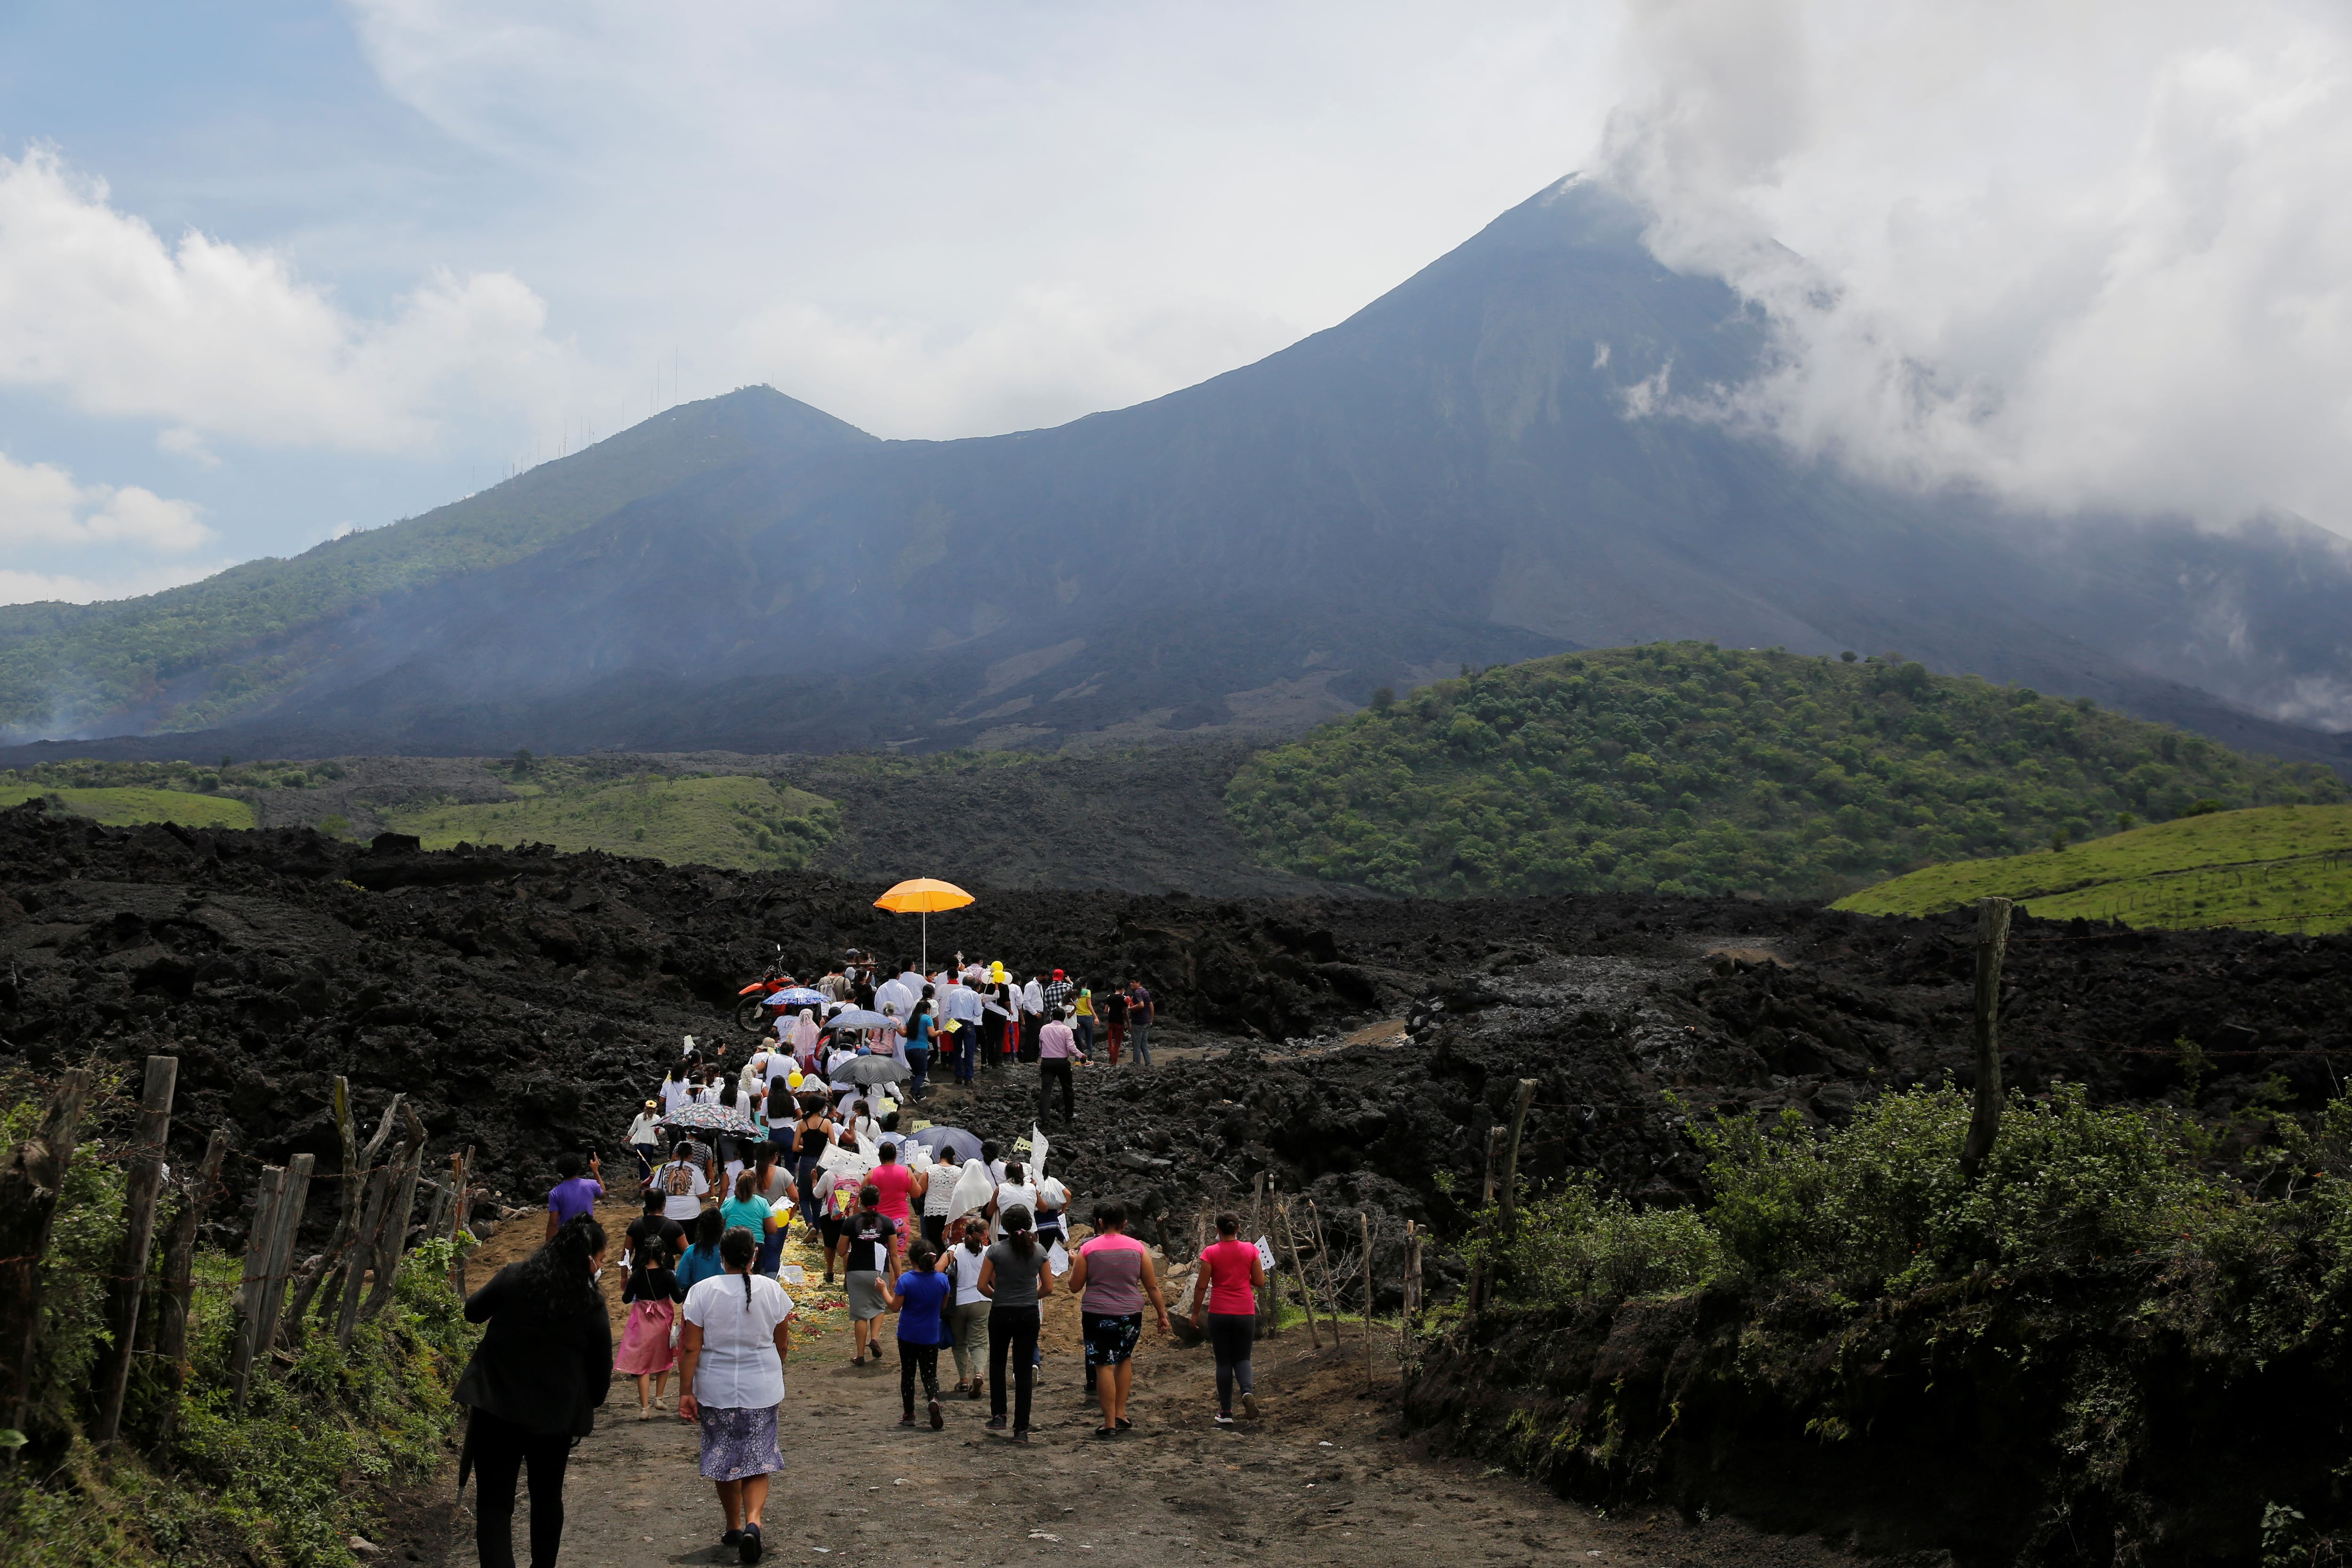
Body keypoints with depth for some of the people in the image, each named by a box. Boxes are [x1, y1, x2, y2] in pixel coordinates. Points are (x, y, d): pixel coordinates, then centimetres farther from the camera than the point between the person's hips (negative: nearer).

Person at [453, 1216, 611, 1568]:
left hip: (495, 1408, 0)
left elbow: (473, 1312, 8)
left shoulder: (512, 1278, -9)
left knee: (494, 1500, 3)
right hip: (555, 1417, 1)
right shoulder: (592, 1306, -10)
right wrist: (588, 1406, 17)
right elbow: (601, 1371, -2)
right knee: (547, 1498, 21)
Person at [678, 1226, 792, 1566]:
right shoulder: (772, 1290, -4)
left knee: (724, 1458, 16)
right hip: (761, 1390, 0)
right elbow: (782, 1344, 5)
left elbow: (691, 1348, -10)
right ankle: (753, 1522, -15)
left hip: (716, 1390, 0)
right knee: (758, 1460, 6)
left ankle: (734, 1528, 27)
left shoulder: (703, 1292, -9)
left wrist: (686, 1392, -4)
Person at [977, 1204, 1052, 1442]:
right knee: (1024, 1371, 4)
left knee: (997, 1364, 22)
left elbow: (982, 1285, -5)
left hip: (1000, 1315, -1)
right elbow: (1048, 1288, 2)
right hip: (1029, 1315, 1)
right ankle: (1021, 1429, 3)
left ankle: (998, 1416, 17)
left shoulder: (996, 1251, -8)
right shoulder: (1039, 1251, -2)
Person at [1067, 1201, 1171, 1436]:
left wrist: (1074, 1265, 19)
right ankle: (1120, 1414, 20)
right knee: (1124, 1359, 22)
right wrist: (1162, 1315, 11)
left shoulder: (1088, 1249, -3)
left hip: (1098, 1315, -2)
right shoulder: (1138, 1248, 1)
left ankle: (1110, 1424, 1)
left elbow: (1075, 1286, 2)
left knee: (1104, 1366, 2)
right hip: (1130, 1315, 2)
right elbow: (1152, 1286, 3)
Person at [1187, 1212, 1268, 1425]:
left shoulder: (1211, 1252, -6)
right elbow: (1260, 1283, 1)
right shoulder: (1250, 1250, -1)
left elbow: (1201, 1286, -6)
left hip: (1219, 1313, -1)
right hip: (1245, 1313, 1)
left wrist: (1195, 1312, 5)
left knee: (1224, 1361, 8)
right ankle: (1248, 1391, -17)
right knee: (1242, 1358, 13)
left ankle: (1226, 1413, 8)